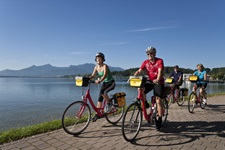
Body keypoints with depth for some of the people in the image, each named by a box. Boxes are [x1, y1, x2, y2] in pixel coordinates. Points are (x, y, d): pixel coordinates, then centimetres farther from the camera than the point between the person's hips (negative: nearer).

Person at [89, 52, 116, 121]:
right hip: (104, 83, 7)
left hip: (111, 82, -7)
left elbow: (105, 75, -35)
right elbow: (93, 75, -6)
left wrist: (99, 81, -51)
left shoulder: (105, 66, -20)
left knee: (102, 91, -32)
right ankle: (97, 114, 10)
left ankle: (109, 104, -9)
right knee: (100, 98, 2)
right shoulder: (96, 67, 0)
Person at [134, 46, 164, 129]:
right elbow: (139, 71, -7)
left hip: (158, 82, -3)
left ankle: (159, 120, 4)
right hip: (150, 81, 4)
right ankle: (145, 103, 2)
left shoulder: (159, 61, -10)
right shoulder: (145, 62, 0)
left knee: (158, 100, -8)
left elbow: (160, 71, -24)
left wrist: (157, 80, -43)